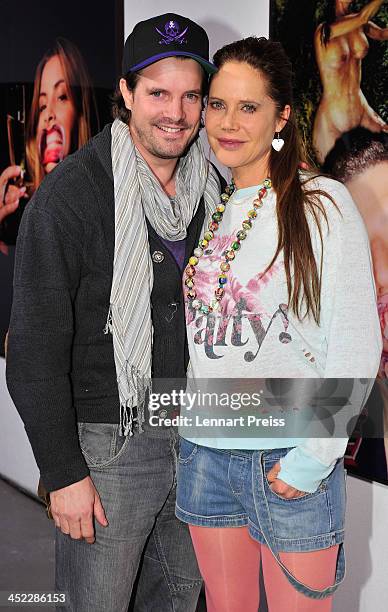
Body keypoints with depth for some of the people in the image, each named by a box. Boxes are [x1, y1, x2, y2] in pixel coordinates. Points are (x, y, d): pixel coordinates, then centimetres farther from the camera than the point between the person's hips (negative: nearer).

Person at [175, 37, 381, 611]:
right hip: (204, 452, 5)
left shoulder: (321, 203, -8)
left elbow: (358, 345, -11)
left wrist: (314, 457, -13)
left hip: (291, 462, -5)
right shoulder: (205, 208, 8)